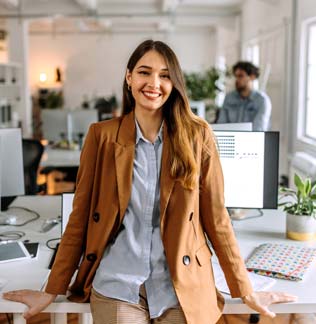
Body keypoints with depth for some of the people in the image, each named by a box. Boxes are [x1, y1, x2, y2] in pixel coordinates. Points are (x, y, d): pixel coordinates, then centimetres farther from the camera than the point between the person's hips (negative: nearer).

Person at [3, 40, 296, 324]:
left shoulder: (197, 135, -3)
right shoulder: (102, 135, -2)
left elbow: (216, 218, 1)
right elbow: (80, 217, 2)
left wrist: (244, 290, 3)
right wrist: (52, 291, 3)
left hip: (182, 288, 1)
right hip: (117, 286, 0)